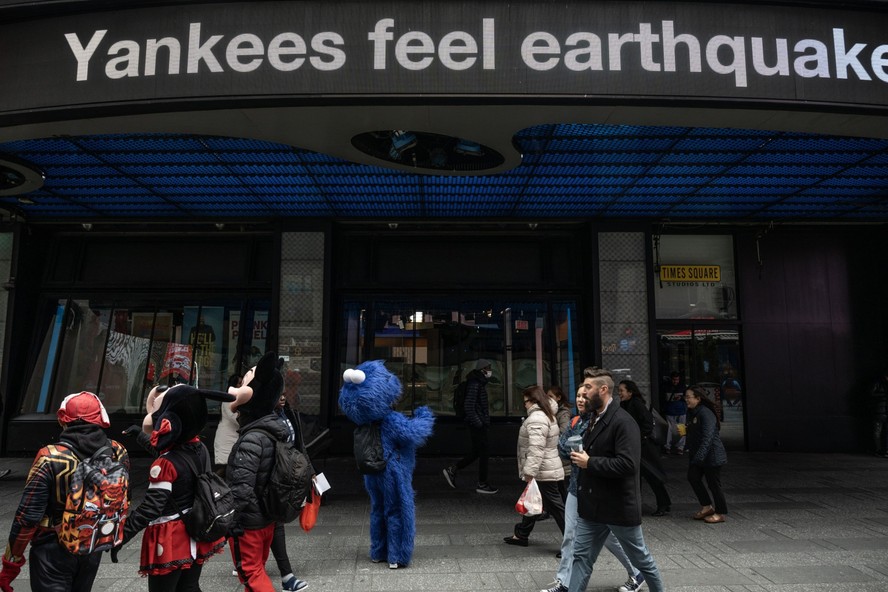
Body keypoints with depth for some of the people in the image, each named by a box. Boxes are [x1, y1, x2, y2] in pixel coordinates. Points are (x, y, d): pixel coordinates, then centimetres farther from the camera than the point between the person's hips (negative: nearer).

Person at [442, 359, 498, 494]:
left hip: (480, 424, 10)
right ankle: (482, 485, 8)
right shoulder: (474, 384, -15)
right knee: (484, 452, -2)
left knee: (476, 451, 14)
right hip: (478, 425, -10)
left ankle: (452, 470, 18)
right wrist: (477, 422, -22)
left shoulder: (480, 383, 16)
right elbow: (469, 406, -22)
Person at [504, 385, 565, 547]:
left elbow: (536, 448, -28)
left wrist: (530, 472, -30)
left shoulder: (536, 419, -20)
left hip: (543, 473, -11)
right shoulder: (547, 415, 14)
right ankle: (521, 535, 34)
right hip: (550, 469, 11)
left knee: (557, 508, -5)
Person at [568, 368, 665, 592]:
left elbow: (628, 464, -28)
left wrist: (589, 462, -22)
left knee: (640, 557, 13)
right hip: (592, 506, 8)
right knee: (581, 557, 8)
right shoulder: (596, 420, 10)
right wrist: (581, 458, 6)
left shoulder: (623, 422, -19)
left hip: (619, 507, -8)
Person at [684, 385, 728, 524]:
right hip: (698, 455, 9)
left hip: (712, 455, -9)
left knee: (713, 484, 2)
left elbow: (707, 437, -27)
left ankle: (720, 513, 17)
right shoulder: (693, 413, 10)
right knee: (693, 477, 3)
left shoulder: (705, 413, -20)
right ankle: (707, 507, 17)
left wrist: (699, 457, -31)